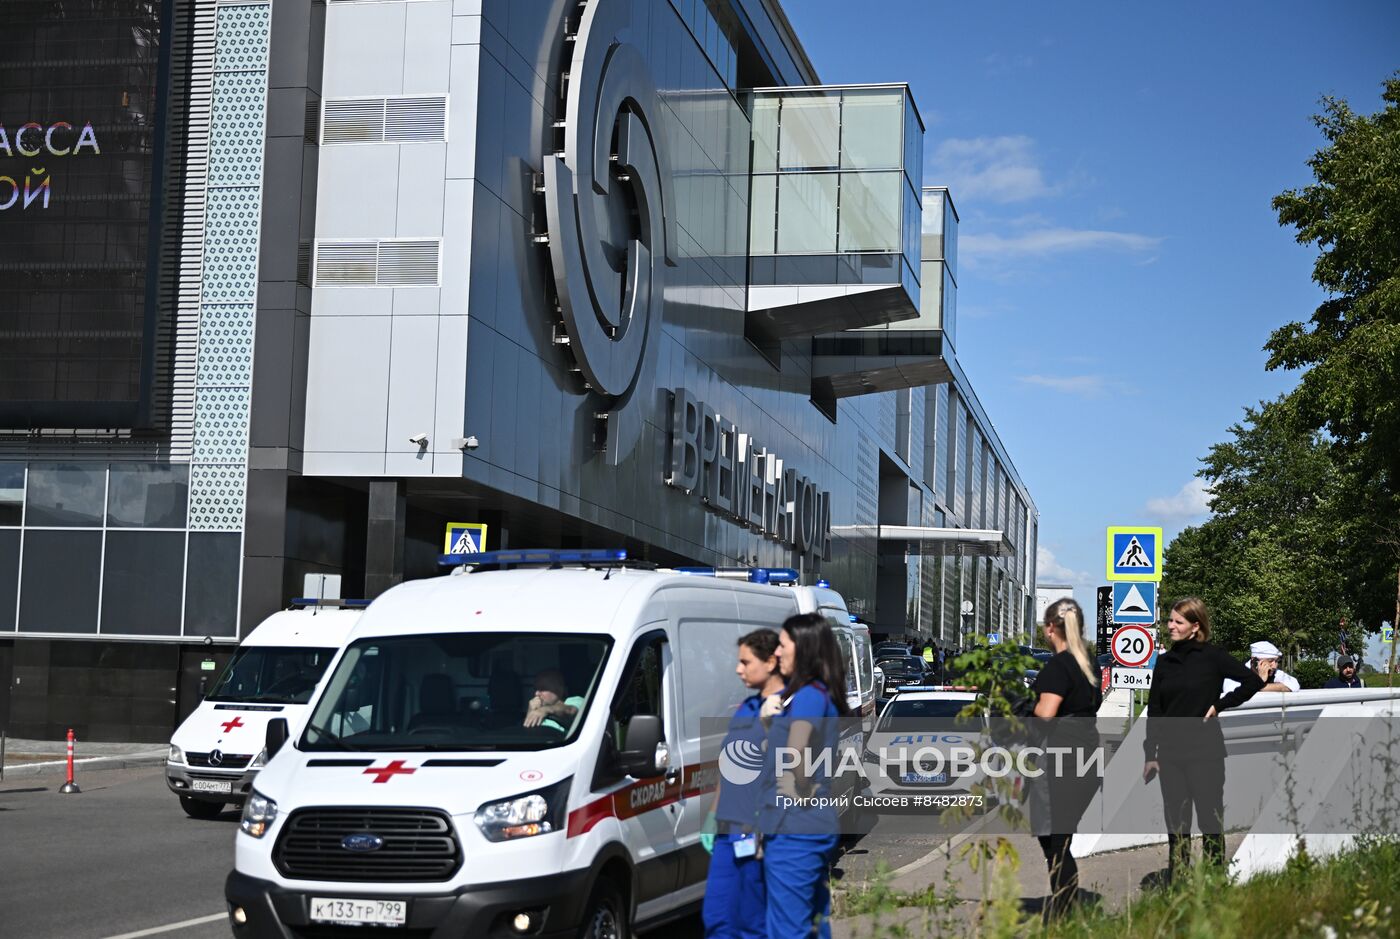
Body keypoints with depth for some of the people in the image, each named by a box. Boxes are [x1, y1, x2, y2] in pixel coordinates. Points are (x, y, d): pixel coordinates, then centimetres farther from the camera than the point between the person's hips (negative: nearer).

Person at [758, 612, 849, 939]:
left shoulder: (809, 695, -15)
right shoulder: (823, 694, 14)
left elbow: (797, 748, -29)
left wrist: (801, 791, -14)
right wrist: (769, 716, 5)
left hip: (794, 829, -10)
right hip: (818, 826, 10)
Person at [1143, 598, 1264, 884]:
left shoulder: (1212, 656, -5)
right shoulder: (1164, 661, 8)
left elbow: (1254, 680, -5)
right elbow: (1154, 710, 11)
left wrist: (1219, 705, -7)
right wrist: (1150, 754, 8)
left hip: (1205, 752, -4)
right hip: (1170, 754, 5)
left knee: (1210, 820, 1)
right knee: (1175, 823, 8)